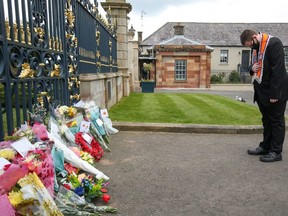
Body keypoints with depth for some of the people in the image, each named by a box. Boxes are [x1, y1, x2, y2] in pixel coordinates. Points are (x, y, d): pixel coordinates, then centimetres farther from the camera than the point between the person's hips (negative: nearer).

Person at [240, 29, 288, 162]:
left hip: (275, 92, -8)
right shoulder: (255, 47, 10)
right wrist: (252, 68, -4)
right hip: (261, 91, 8)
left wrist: (274, 94, -23)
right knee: (266, 120, 15)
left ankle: (276, 152, 9)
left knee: (276, 121, 1)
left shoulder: (274, 43, -17)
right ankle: (265, 147, 26)